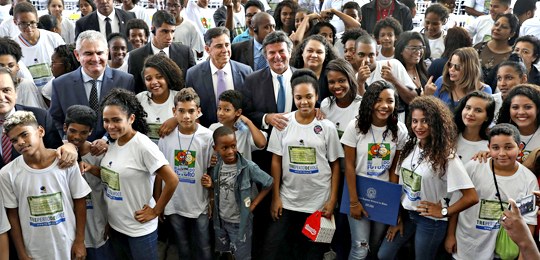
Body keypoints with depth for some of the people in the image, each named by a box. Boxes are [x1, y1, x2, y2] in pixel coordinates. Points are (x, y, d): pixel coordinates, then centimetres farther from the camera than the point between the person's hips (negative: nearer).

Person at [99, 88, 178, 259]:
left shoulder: (143, 146, -23)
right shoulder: (112, 142, 0)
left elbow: (172, 180, -24)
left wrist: (155, 211, -15)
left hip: (139, 228, -7)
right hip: (114, 225, 7)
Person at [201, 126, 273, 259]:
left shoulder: (248, 167, -22)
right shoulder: (217, 166, -7)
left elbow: (269, 183, -12)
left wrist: (253, 204, -11)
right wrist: (211, 185, -13)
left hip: (240, 223, -5)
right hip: (220, 220, 5)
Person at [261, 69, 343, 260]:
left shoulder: (327, 127, -5)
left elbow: (335, 165, 0)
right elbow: (276, 161, 1)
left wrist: (332, 200, -4)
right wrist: (275, 197, -1)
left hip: (319, 201, -1)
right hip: (287, 199, 1)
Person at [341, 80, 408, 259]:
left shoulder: (400, 130, -6)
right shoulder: (356, 126, -13)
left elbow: (394, 168, -1)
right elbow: (349, 165, -11)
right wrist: (354, 201, -12)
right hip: (358, 192, -2)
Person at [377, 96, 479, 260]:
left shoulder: (445, 156, -20)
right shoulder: (410, 147, -1)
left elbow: (471, 197, -23)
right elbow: (400, 184, 5)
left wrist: (443, 212, -12)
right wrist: (397, 217, 5)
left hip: (430, 221, -6)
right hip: (406, 214, 6)